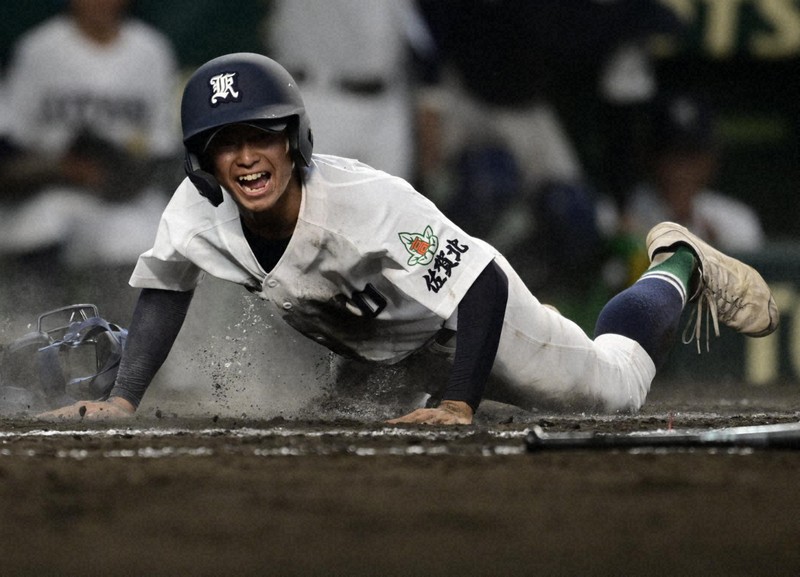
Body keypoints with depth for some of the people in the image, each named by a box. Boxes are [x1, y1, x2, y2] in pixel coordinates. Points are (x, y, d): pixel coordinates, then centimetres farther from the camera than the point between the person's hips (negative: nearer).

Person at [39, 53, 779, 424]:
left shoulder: (367, 201, -44)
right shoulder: (199, 211, -31)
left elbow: (484, 282, -43)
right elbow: (164, 289, -14)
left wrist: (460, 406, -51)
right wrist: (122, 401, -25)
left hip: (462, 304, -5)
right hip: (359, 340, 5)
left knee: (614, 384, 13)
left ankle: (677, 268, 40)